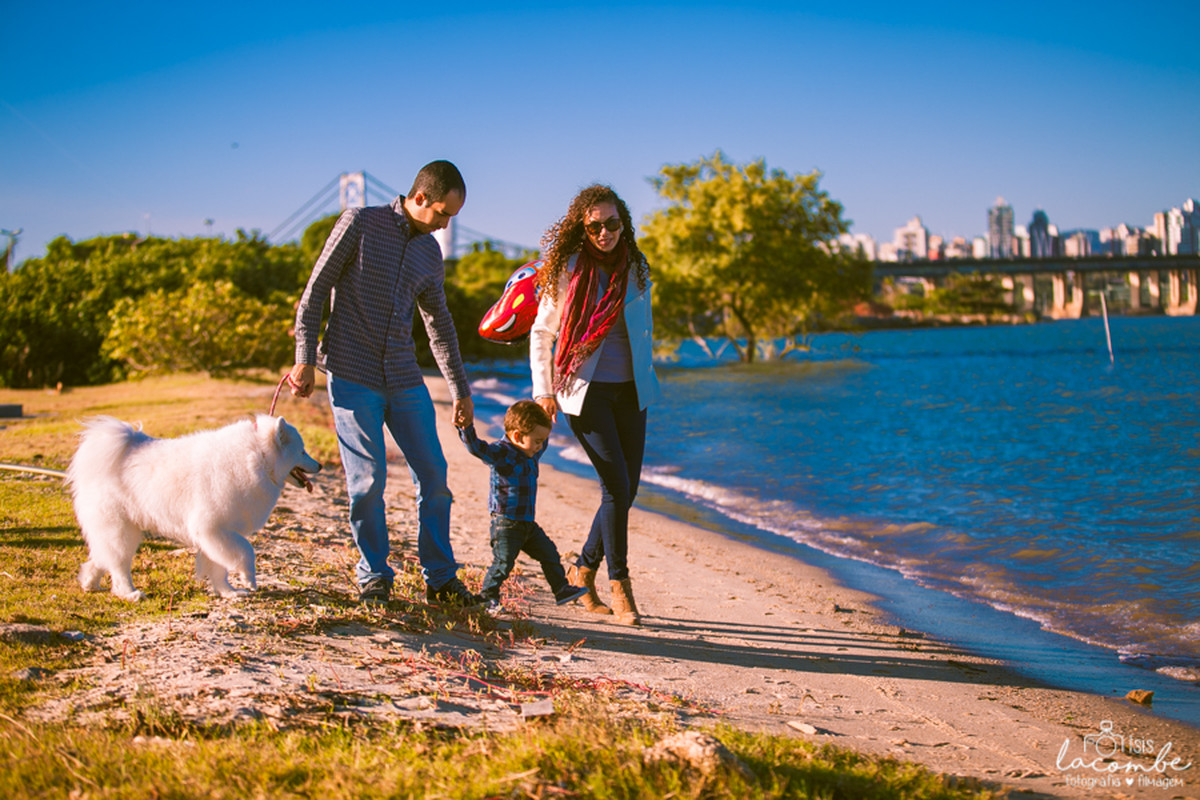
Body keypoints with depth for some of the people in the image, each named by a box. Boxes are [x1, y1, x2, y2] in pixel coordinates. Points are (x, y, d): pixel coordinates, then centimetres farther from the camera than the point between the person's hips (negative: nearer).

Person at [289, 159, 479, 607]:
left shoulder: (430, 253, 12)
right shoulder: (360, 223, -3)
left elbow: (439, 326, 21)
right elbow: (315, 292, -2)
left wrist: (460, 389, 22)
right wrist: (305, 359, -8)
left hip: (404, 380, 5)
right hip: (352, 377, -5)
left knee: (433, 473, 1)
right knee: (369, 478, -6)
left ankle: (440, 578, 13)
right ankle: (373, 577, 11)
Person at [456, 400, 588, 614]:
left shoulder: (530, 455, 12)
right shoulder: (501, 453, -16)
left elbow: (542, 443, 36)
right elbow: (477, 448, -32)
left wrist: (547, 417, 41)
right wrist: (466, 428, -47)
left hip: (528, 523, 9)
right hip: (505, 522, -9)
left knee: (549, 554, 14)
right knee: (503, 562, -12)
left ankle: (562, 590, 26)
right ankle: (487, 597, 4)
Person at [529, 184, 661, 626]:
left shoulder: (636, 268, 6)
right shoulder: (567, 270, -7)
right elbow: (541, 332, 0)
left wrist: (647, 380, 18)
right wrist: (543, 390, -3)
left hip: (629, 390, 5)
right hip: (585, 390, -5)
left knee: (626, 490, 4)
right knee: (616, 487, -12)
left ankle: (584, 569, 22)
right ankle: (619, 587, 0)